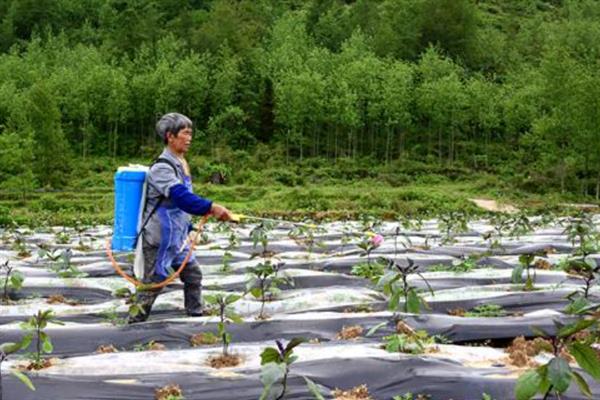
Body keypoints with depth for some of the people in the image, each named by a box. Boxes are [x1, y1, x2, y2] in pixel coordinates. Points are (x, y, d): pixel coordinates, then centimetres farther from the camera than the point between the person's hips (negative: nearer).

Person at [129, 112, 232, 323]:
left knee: (193, 275, 13)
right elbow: (181, 197, -33)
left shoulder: (180, 164, 10)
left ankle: (196, 314, 25)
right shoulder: (162, 167, -20)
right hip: (159, 239, -9)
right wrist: (211, 207, -41)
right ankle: (135, 323, 10)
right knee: (152, 283, -1)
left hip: (177, 238, 9)